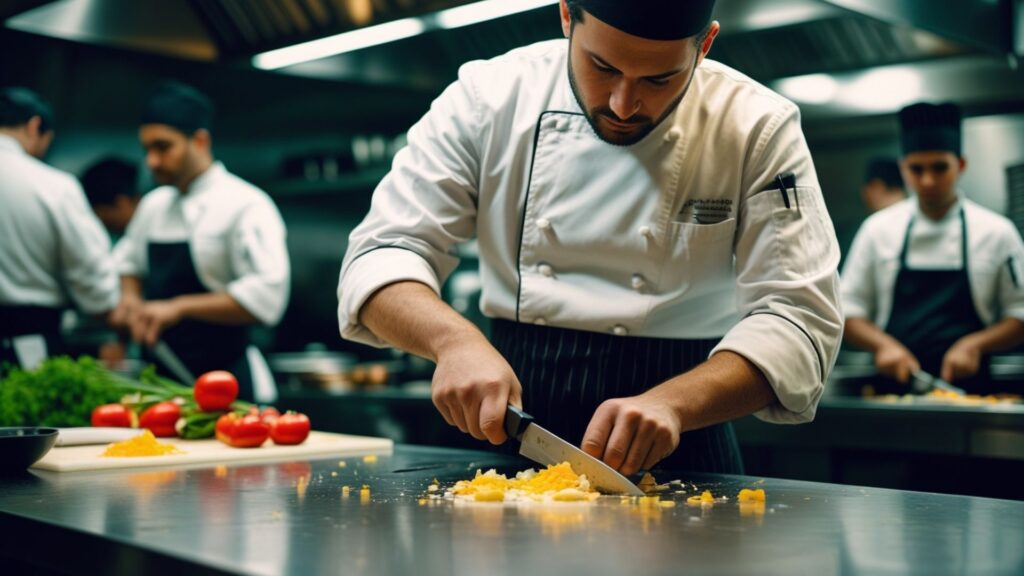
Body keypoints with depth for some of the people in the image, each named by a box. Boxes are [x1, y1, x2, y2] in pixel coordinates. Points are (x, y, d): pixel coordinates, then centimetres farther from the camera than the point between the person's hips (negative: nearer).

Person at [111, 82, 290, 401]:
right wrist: (130, 297, 4)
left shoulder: (246, 205, -13)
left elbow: (267, 294, -23)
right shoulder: (153, 205, 11)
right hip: (161, 379, 6)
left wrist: (179, 307, -26)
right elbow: (128, 262, 27)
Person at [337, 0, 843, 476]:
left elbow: (799, 318, -11)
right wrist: (453, 338, -24)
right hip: (511, 415, 1)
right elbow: (384, 253, -3)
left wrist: (671, 402, -28)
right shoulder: (489, 97, -3)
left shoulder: (758, 130, -7)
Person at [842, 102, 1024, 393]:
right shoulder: (878, 229, 8)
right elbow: (848, 311, 9)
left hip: (966, 388, 0)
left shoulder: (997, 232, 6)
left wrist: (974, 344, -8)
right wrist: (884, 344, -8)